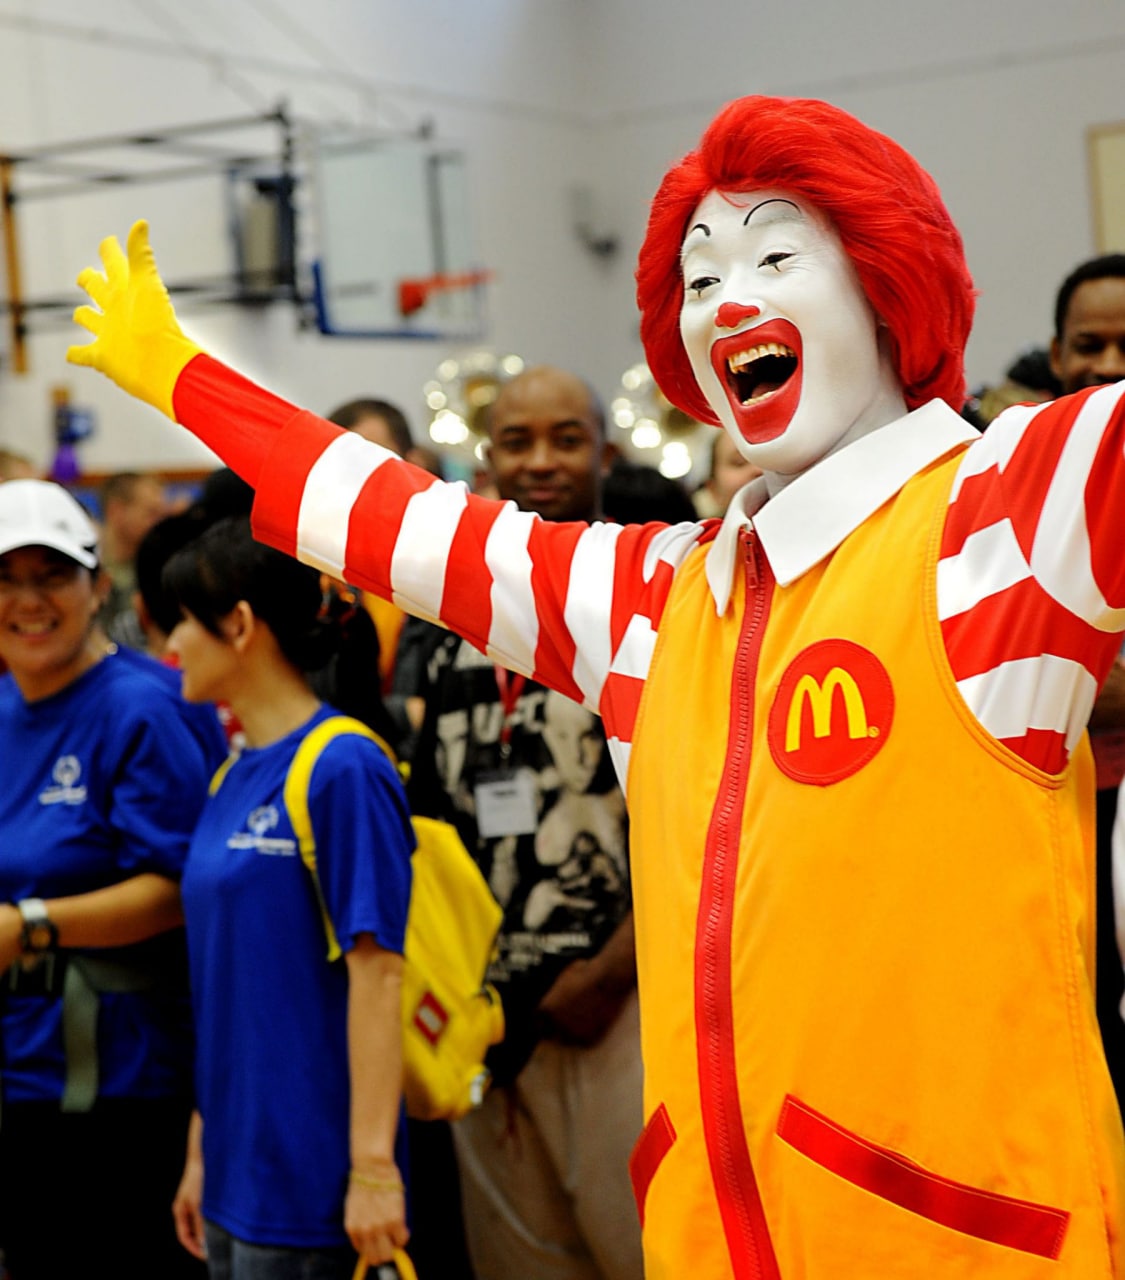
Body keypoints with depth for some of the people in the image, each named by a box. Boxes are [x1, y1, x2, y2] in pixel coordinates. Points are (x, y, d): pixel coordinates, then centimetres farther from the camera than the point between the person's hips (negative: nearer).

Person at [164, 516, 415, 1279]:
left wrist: (373, 1164, -19)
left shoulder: (343, 770, -15)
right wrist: (202, 1152, 17)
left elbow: (377, 972, -18)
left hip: (308, 1181, -8)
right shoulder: (232, 779, 10)